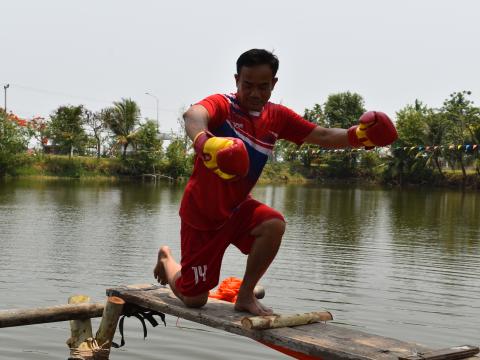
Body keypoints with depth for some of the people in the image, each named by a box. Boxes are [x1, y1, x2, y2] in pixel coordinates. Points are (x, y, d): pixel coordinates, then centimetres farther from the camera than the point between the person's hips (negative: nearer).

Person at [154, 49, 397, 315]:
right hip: (201, 213, -4)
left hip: (237, 208, 4)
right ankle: (166, 259, 37)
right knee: (194, 299, 2)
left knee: (274, 225, -29)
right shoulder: (222, 105, -19)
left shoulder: (277, 117, -2)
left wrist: (357, 135, -26)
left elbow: (322, 136, -6)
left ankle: (246, 296, -8)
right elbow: (193, 115, -42)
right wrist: (204, 141, -66)